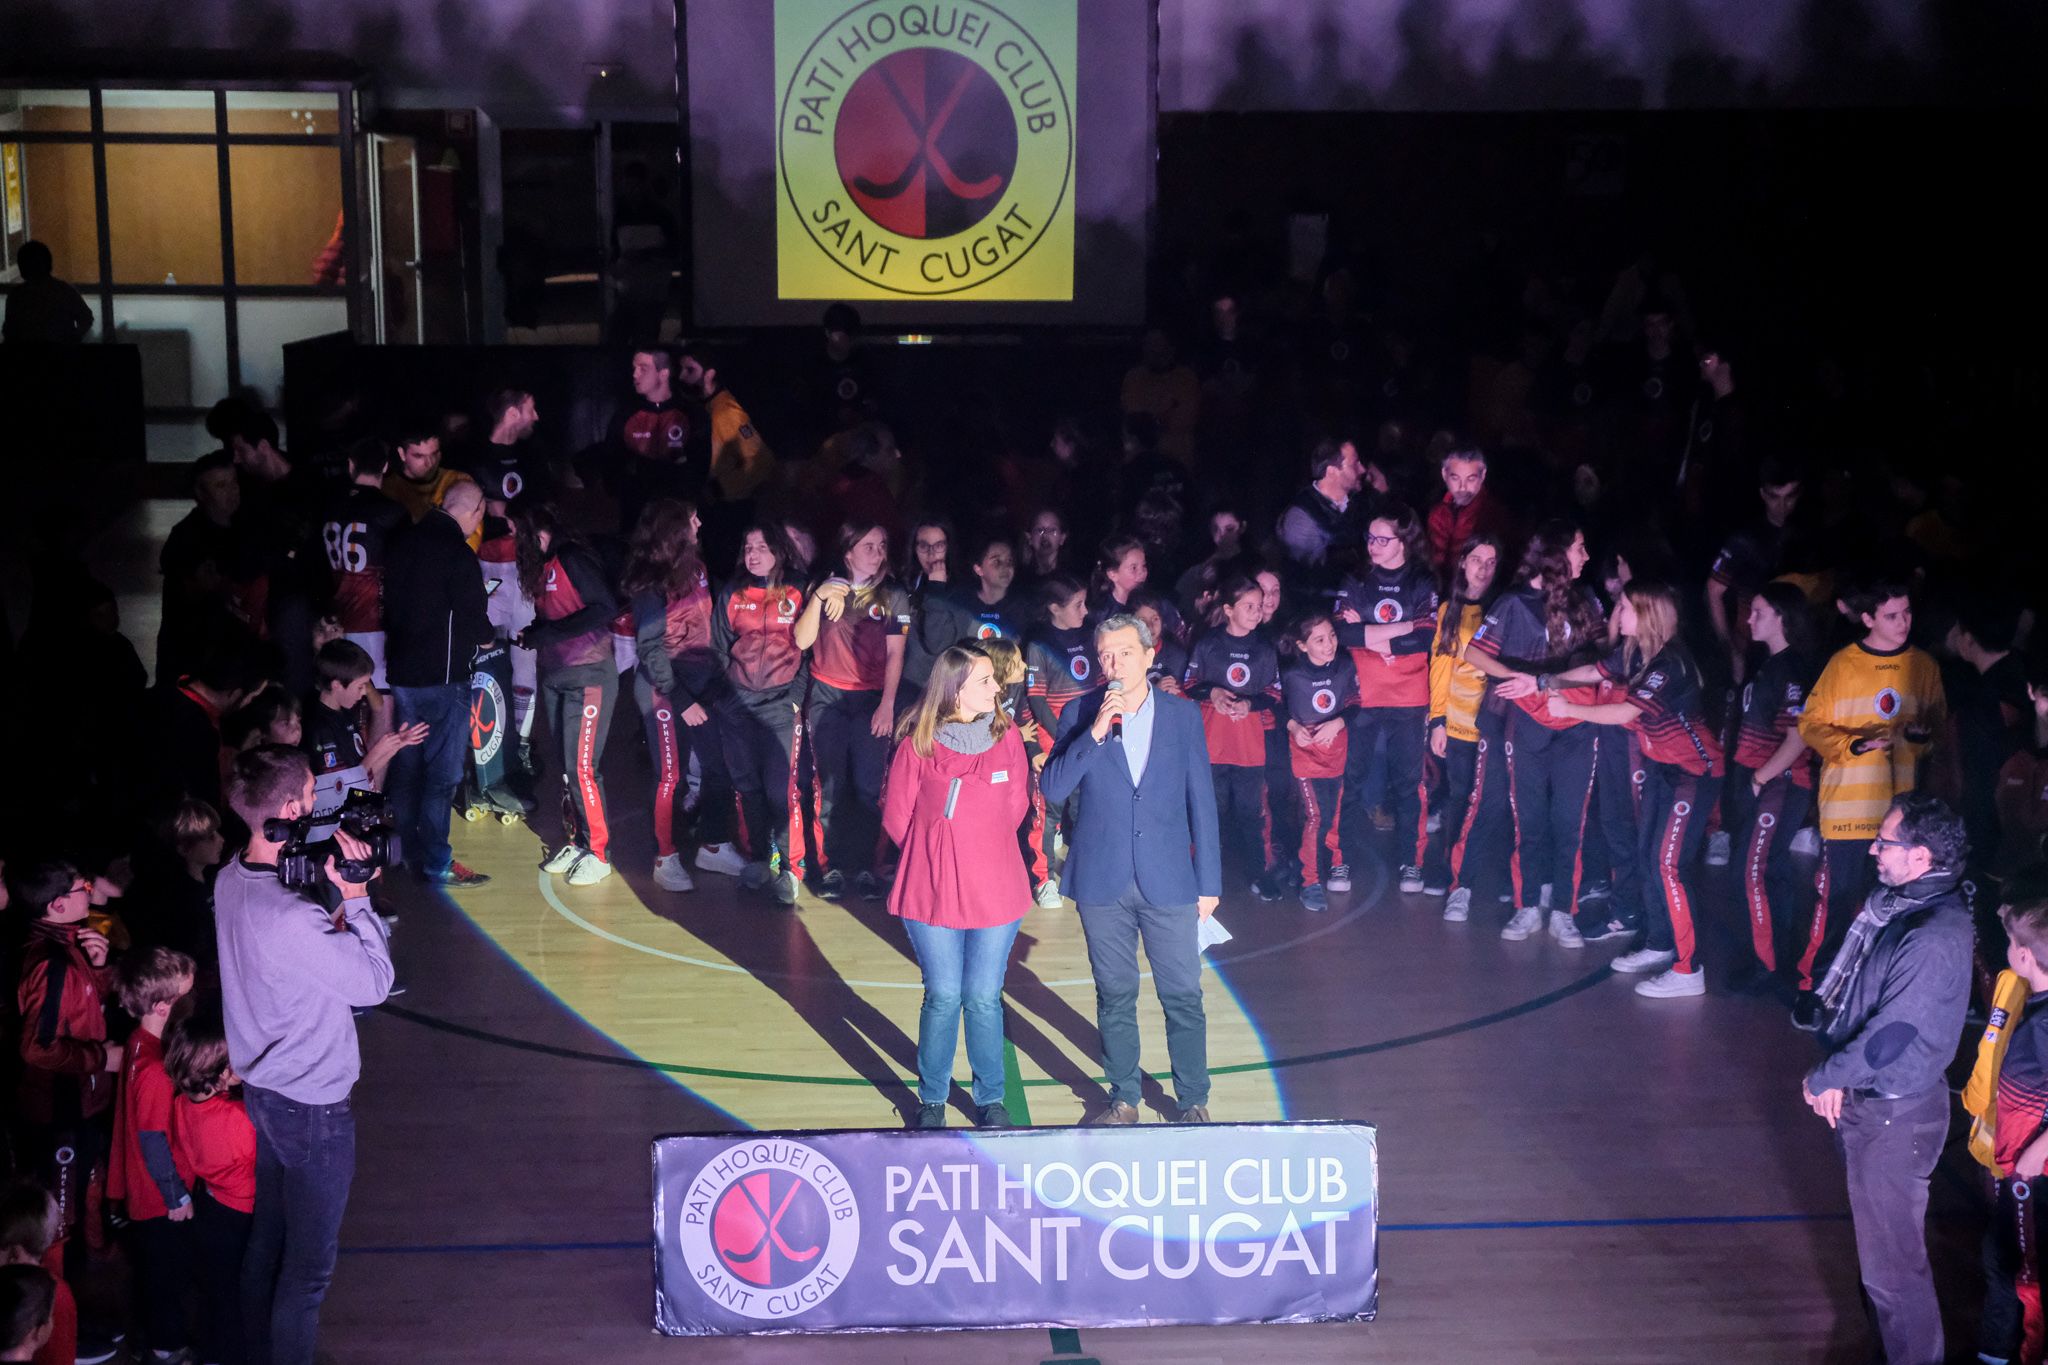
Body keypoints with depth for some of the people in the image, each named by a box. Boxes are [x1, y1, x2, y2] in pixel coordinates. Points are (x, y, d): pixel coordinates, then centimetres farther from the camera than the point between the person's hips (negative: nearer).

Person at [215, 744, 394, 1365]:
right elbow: (373, 984, -22)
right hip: (312, 1106, -9)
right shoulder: (292, 917, -32)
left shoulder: (231, 879, -4)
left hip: (261, 1089, 9)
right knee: (308, 1266, 8)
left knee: (267, 1241, 24)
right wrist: (355, 896, -18)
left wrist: (335, 896, -9)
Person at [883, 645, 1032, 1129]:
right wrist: (933, 855, 7)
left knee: (984, 1000, 7)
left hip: (995, 891, 2)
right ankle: (932, 1099, 23)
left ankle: (990, 1098, 23)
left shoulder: (1006, 736, -1)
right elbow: (897, 817, 0)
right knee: (943, 998, 6)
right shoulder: (918, 743, -9)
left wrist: (985, 849, 8)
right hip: (932, 893, -2)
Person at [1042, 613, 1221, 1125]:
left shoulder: (1183, 714, 2)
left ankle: (1193, 1100, 15)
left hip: (1168, 879, 0)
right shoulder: (1079, 716, 1)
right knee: (1115, 997, 9)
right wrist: (1095, 733, -20)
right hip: (1103, 880, 0)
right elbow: (1053, 790, -9)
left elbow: (1201, 799, 5)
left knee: (1183, 997, 2)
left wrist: (1209, 880, 3)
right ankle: (1124, 1097, 22)